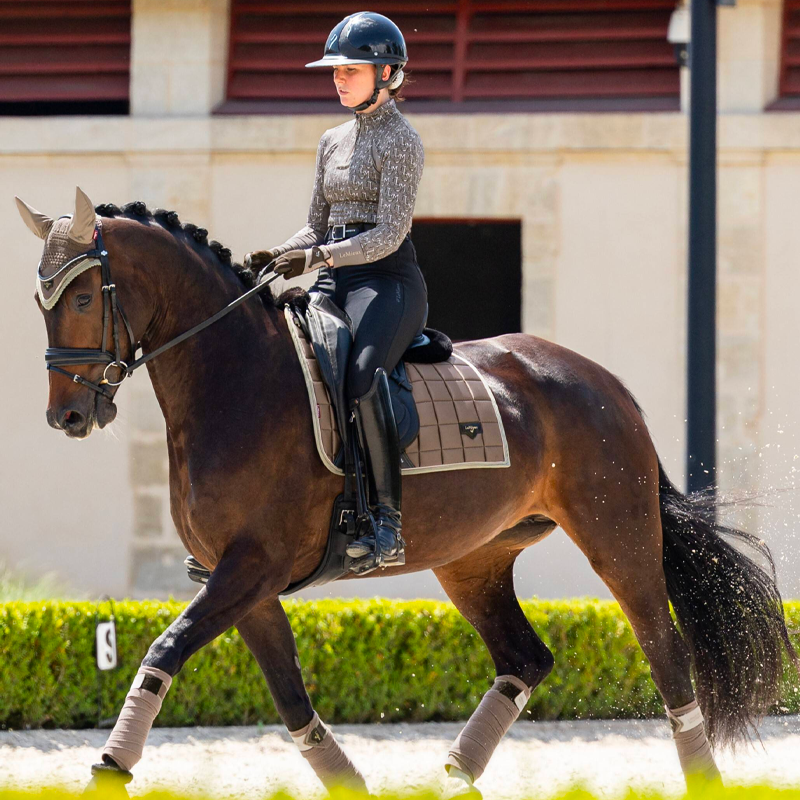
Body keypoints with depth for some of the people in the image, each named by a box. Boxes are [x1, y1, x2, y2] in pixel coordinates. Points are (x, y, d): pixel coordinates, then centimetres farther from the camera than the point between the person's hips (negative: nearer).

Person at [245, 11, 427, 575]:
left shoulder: (402, 142, -5)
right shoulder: (334, 142, 19)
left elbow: (388, 234, -15)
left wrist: (316, 257, -25)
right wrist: (279, 257, 1)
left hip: (388, 281, -8)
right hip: (335, 281, 8)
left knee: (362, 374, -35)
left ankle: (388, 526, -39)